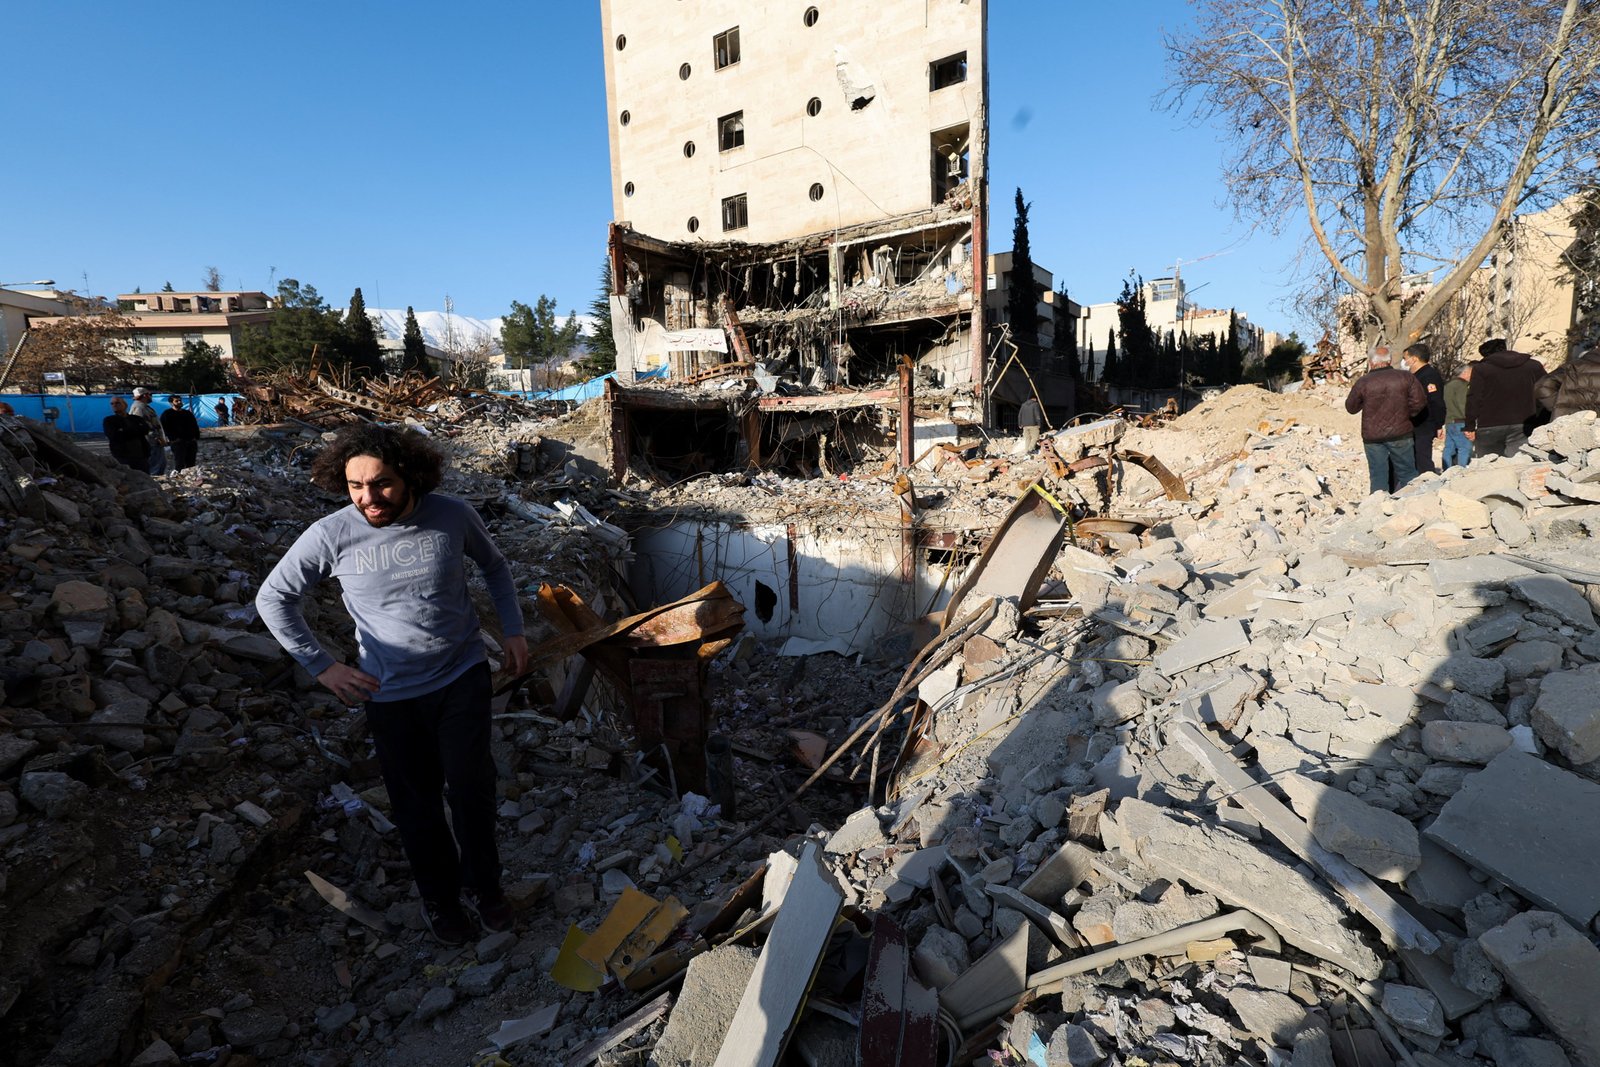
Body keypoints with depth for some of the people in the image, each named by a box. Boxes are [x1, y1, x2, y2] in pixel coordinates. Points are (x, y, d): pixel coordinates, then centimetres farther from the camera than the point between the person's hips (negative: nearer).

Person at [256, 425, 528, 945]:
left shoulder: (452, 515, -13)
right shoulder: (332, 534, -15)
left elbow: (494, 566, 7)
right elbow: (272, 598, -1)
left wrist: (513, 630, 2)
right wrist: (322, 666, -5)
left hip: (462, 676, 0)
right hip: (392, 692, 1)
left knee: (471, 789, 3)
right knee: (417, 803, 14)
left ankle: (482, 884, 30)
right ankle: (440, 897, 39)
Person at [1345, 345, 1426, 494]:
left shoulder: (1363, 382, -7)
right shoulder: (1406, 377, -4)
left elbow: (1351, 407, 3)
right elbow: (1419, 401, -5)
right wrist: (1406, 415, 11)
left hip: (1372, 437, -1)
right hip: (1401, 434, 1)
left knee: (1378, 475, 6)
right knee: (1407, 472, 13)